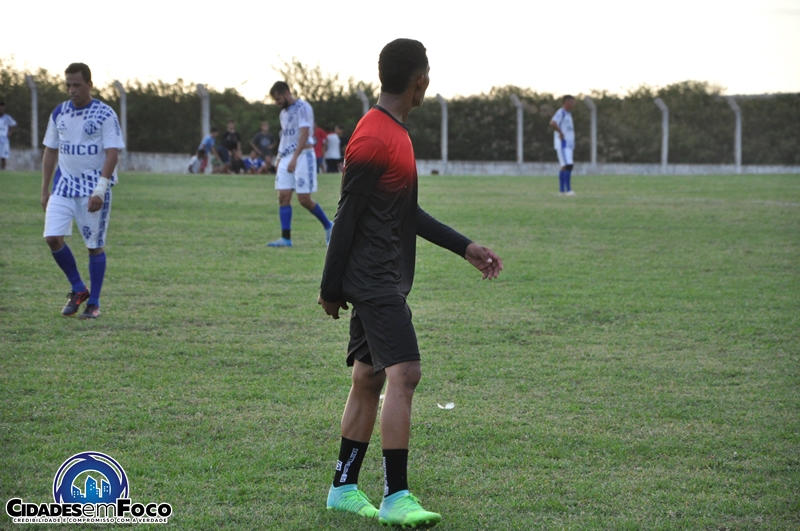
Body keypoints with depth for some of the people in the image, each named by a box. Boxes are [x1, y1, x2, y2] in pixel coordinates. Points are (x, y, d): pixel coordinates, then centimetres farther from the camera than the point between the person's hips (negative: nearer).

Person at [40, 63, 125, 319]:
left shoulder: (105, 115, -8)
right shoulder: (59, 114, 7)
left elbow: (112, 154, -13)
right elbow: (50, 151, 14)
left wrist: (100, 190, -22)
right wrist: (45, 190, 11)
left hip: (94, 187, -4)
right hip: (64, 185, 4)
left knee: (95, 245, 1)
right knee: (53, 237, -9)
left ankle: (93, 303, 14)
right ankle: (78, 290, 10)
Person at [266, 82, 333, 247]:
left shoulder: (302, 108, -10)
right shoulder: (284, 112, 17)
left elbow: (304, 134, -19)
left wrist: (294, 158, -27)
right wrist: (280, 157, 12)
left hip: (302, 156, -8)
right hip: (286, 158, 8)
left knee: (304, 199, -7)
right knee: (283, 197, -3)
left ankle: (328, 226, 14)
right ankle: (285, 238, -4)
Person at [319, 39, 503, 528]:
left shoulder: (395, 131, 16)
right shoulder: (373, 139, -17)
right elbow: (348, 217, -15)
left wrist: (464, 247, 22)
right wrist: (331, 289, -13)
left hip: (381, 282, 10)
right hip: (375, 282, -10)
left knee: (369, 379, 12)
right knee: (404, 374, -16)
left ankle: (344, 488, 20)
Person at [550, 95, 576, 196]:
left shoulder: (568, 114, 18)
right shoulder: (561, 113, -12)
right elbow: (552, 123, -30)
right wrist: (560, 133, -22)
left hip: (568, 145, 10)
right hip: (562, 144, -10)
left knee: (564, 167, 10)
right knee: (568, 166, -16)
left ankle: (561, 190, 12)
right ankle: (568, 190, -20)